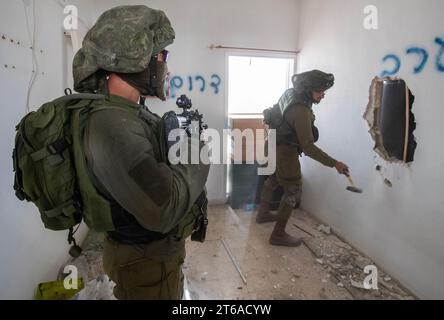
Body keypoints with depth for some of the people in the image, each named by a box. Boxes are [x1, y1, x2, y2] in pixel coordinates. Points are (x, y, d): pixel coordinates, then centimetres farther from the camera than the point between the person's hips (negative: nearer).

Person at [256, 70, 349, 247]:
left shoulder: (290, 93, -3)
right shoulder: (301, 111, -31)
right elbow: (308, 146, -32)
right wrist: (334, 163, -28)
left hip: (274, 144, 10)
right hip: (285, 151, -10)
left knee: (273, 179, 25)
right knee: (293, 190, -1)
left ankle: (263, 213, 44)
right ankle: (278, 235, 6)